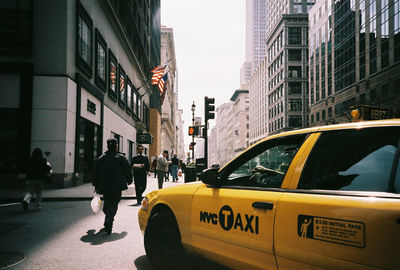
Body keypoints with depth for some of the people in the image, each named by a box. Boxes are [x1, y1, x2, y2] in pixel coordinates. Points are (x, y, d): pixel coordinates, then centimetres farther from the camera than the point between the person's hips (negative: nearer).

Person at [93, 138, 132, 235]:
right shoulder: (121, 158, -1)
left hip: (104, 186, 4)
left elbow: (96, 172, 11)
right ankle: (108, 226, -13)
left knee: (107, 204, 18)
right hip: (117, 186, -4)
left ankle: (108, 224, 26)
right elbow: (128, 170, 1)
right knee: (113, 205, -2)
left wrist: (96, 185, 20)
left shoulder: (100, 158, 8)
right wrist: (129, 180, 18)